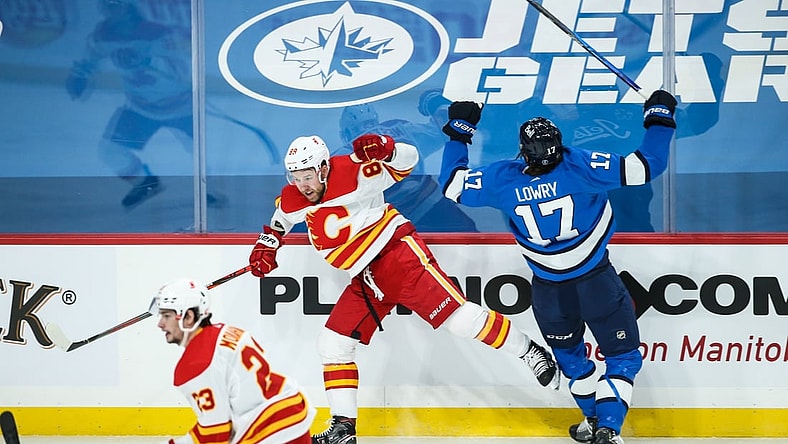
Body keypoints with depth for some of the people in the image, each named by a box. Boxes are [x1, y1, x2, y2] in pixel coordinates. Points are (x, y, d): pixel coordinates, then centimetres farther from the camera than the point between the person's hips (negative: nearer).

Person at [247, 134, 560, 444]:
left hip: (399, 253, -7)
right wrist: (266, 246, 15)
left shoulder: (353, 174, -17)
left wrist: (384, 148, -37)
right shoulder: (293, 199, 3)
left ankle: (530, 353, -1)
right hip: (367, 281, 7)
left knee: (456, 315, -17)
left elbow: (407, 159, -17)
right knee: (332, 344, 2)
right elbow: (281, 219, 28)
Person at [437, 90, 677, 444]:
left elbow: (452, 184, 5)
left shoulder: (504, 179, -11)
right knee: (622, 356, 9)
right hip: (596, 281, -3)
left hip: (548, 291, 3)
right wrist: (659, 117, -7)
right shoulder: (580, 166, -19)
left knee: (569, 354, 28)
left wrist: (458, 132, 13)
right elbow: (645, 166, -20)